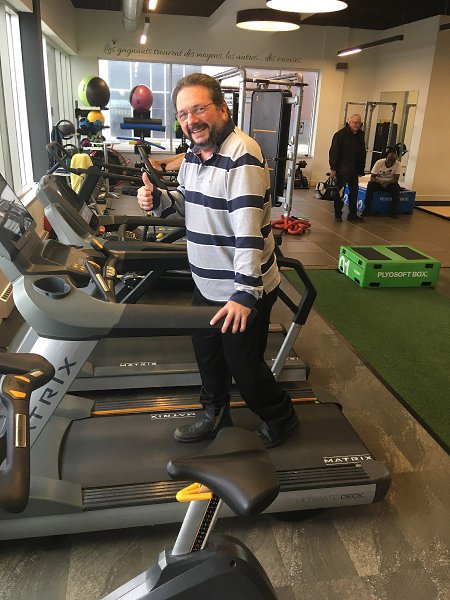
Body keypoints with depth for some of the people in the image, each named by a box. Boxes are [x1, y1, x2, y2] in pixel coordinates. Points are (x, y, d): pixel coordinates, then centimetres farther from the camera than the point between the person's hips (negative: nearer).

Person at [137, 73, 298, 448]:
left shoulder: (242, 155, -23)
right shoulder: (194, 154, 6)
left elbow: (248, 229, -29)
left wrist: (244, 294, -32)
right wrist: (158, 200, -3)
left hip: (244, 291, -9)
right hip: (207, 285, 9)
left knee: (243, 364, 7)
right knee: (207, 354, 22)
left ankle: (281, 420, 34)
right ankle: (215, 415, 45)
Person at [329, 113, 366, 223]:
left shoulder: (360, 135, 10)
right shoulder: (340, 134, -10)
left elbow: (362, 153, 15)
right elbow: (334, 152, -13)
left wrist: (361, 168, 11)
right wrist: (333, 168, -17)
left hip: (354, 170, 7)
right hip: (342, 169, -6)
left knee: (354, 191, 10)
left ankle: (353, 214, 18)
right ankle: (338, 214, 12)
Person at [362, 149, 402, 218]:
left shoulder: (398, 164, -15)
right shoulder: (379, 162, -17)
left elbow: (395, 179, -18)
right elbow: (372, 178, -18)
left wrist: (387, 182, -39)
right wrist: (380, 182, -38)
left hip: (390, 183, 1)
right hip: (378, 182, 0)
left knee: (396, 187, -31)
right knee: (370, 185, -31)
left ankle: (394, 212, -20)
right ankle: (366, 210, -24)